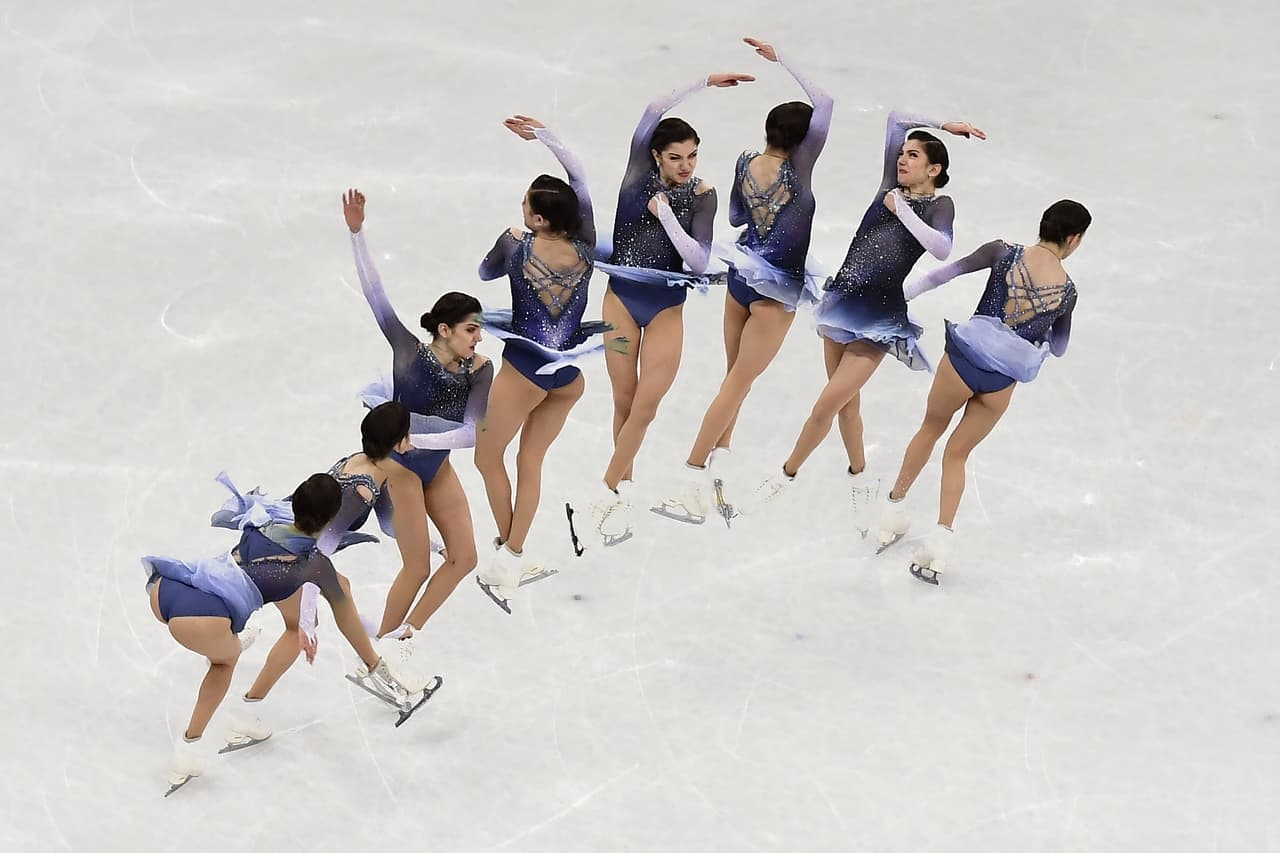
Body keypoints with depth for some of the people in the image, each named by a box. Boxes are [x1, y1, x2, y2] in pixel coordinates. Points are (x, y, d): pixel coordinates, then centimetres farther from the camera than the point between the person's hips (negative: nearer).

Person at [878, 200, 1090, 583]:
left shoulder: (1005, 252, -6)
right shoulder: (1067, 291, 0)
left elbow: (947, 271, -7)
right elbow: (1058, 348, 14)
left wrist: (902, 293, 0)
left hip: (964, 360, -1)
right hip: (1002, 382, 1)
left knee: (930, 429, 27)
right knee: (957, 453, 19)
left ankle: (894, 509, 36)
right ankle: (941, 538, 5)